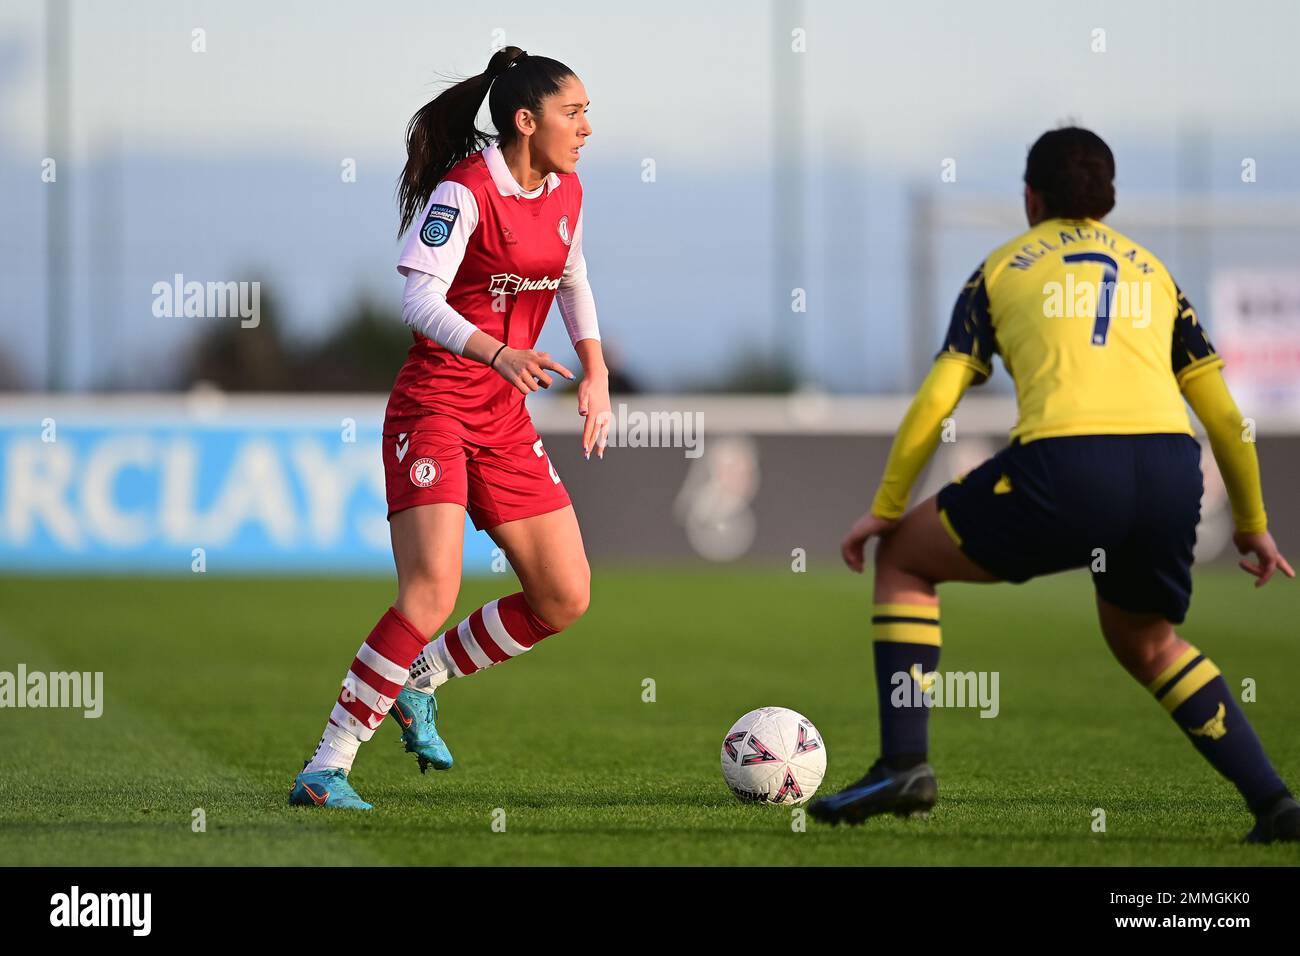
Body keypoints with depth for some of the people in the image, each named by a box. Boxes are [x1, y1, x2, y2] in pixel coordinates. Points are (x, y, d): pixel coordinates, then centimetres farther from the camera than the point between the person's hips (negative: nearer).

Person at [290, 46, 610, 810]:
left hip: (507, 419, 8)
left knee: (566, 598, 4)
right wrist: (499, 354, -40)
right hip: (436, 408, -8)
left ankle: (420, 680, 23)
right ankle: (327, 768, -18)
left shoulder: (566, 191, 7)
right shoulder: (464, 193, -16)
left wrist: (596, 375, 14)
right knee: (433, 591, -23)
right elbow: (421, 301, -25)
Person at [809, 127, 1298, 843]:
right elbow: (1225, 415, 24)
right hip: (1172, 467, 4)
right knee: (1146, 643, 30)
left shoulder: (1003, 268, 19)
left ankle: (904, 763, 5)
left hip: (1064, 463, -4)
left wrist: (885, 509, 21)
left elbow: (936, 401, 11)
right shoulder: (1151, 272, 27)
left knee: (903, 558, 19)